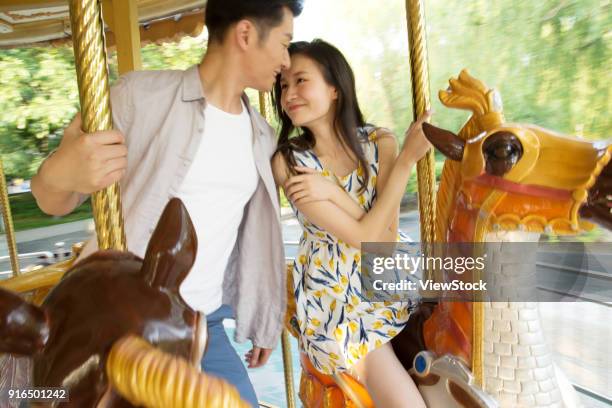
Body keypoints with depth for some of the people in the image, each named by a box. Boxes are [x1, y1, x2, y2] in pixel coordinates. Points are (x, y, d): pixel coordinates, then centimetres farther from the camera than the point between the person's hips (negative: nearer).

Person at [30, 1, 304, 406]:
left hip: (207, 324, 5)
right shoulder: (139, 96, -13)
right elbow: (54, 202, -8)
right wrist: (57, 173, -32)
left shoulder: (262, 135, 4)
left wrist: (263, 320, 16)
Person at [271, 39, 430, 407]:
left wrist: (331, 191, -23)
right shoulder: (289, 162, -13)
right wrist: (407, 158, -21)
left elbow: (388, 237, -12)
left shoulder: (381, 142, -4)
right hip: (335, 299, -3)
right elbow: (364, 236, -19)